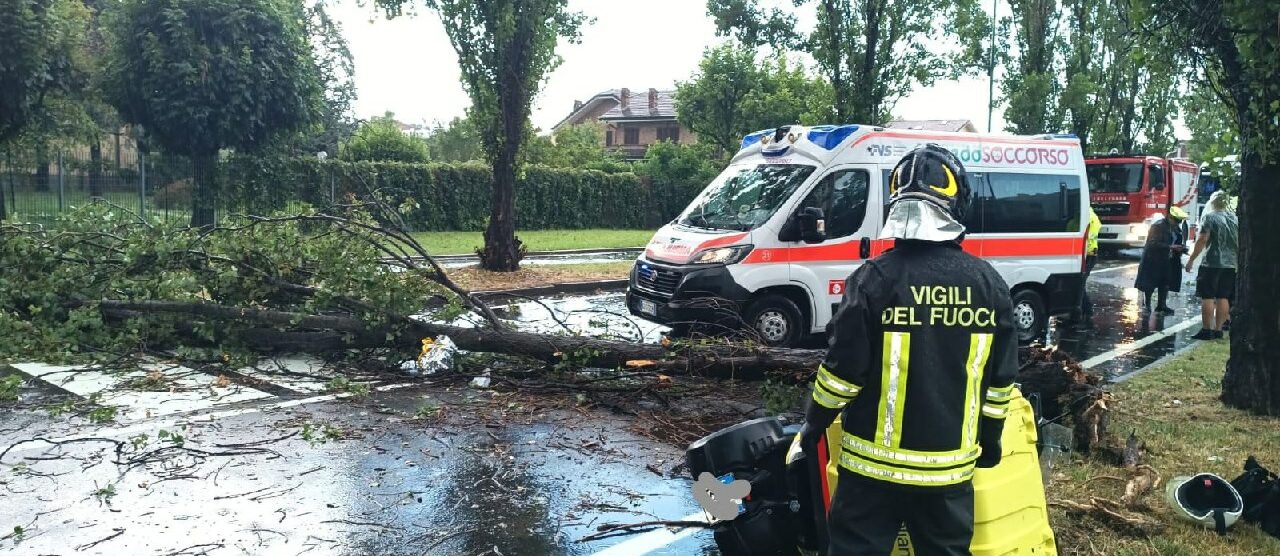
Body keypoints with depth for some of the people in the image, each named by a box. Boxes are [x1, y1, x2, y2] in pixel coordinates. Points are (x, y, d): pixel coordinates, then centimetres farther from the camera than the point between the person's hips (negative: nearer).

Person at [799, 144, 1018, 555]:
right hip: (951, 463, 4)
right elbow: (1000, 380, 6)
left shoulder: (876, 278, -15)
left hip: (876, 460, -3)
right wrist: (990, 440, 20)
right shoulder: (990, 284, -2)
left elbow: (843, 370, -13)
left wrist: (814, 424, 4)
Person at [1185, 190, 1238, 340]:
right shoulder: (1235, 218, 11)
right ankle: (1218, 329, 10)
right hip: (1231, 264, 6)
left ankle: (1207, 330, -4)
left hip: (1212, 263, -6)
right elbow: (1240, 242, 15)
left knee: (1207, 297, -3)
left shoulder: (1210, 217, -6)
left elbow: (1202, 240, -11)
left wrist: (1191, 259, -6)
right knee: (1223, 298, 8)